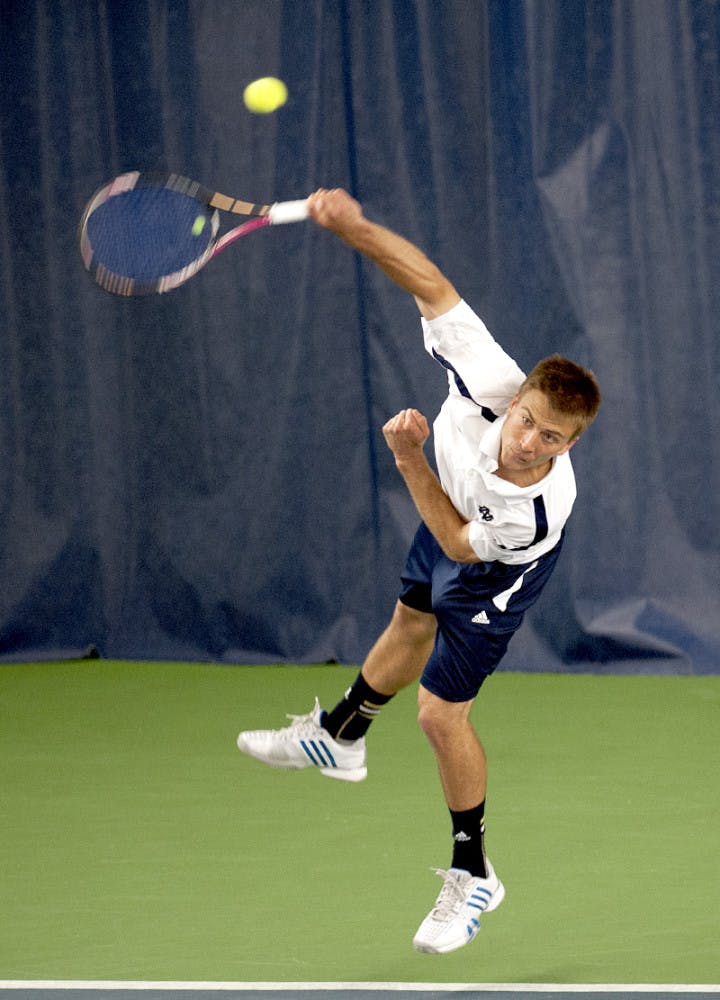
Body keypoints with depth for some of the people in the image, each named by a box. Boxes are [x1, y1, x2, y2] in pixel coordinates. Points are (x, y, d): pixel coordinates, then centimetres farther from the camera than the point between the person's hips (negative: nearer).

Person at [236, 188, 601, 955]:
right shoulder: (490, 385, -43)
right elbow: (432, 286, -37)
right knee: (412, 621, 32)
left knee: (440, 711, 0)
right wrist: (356, 228, -49)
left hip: (495, 567, -5)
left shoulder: (540, 513, -46)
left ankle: (473, 875, 23)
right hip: (455, 504, 5)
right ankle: (340, 737, 61)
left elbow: (461, 544, -29)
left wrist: (410, 461, -37)